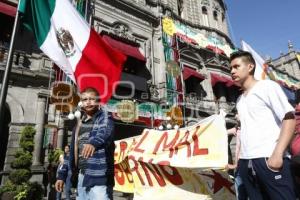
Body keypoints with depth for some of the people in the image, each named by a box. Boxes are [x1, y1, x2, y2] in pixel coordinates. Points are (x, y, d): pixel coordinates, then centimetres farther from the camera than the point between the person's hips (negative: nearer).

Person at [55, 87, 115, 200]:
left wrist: (93, 143, -48)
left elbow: (105, 132, -27)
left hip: (99, 177, -6)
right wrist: (62, 175, 17)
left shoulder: (104, 117, -3)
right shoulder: (79, 124, 16)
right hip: (82, 176, 7)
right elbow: (72, 151, 20)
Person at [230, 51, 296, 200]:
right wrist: (239, 157, 11)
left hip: (268, 159, -5)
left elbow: (289, 119, -6)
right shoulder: (240, 100, 17)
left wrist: (277, 154, -16)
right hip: (245, 162, 6)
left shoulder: (267, 86, 1)